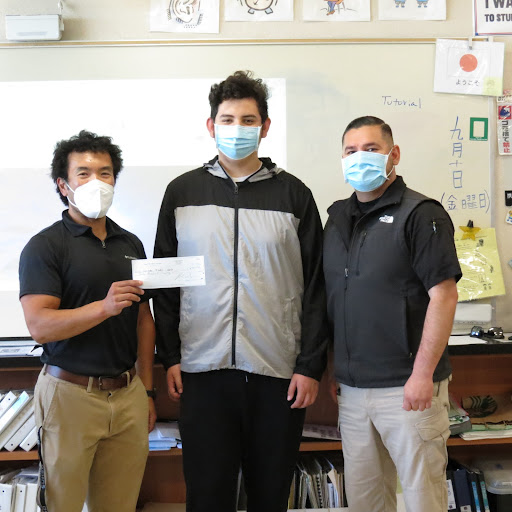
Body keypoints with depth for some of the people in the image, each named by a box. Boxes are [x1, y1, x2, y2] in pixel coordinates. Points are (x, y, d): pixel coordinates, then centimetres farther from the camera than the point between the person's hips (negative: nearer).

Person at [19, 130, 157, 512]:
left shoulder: (131, 244, 11)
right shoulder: (46, 246, -6)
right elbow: (39, 326, -16)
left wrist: (147, 391, 12)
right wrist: (104, 307, -29)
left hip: (128, 394, 5)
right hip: (71, 392, -4)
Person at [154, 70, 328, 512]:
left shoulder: (293, 194, 3)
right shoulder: (182, 192, 6)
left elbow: (315, 288, 2)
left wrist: (311, 365, -2)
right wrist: (169, 357, 3)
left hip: (279, 371, 0)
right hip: (203, 368, 1)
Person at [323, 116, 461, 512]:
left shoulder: (420, 214, -8)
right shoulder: (338, 218, 12)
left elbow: (444, 296, -14)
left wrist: (422, 374, -18)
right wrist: (328, 369, 13)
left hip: (407, 387, -6)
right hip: (351, 386, 6)